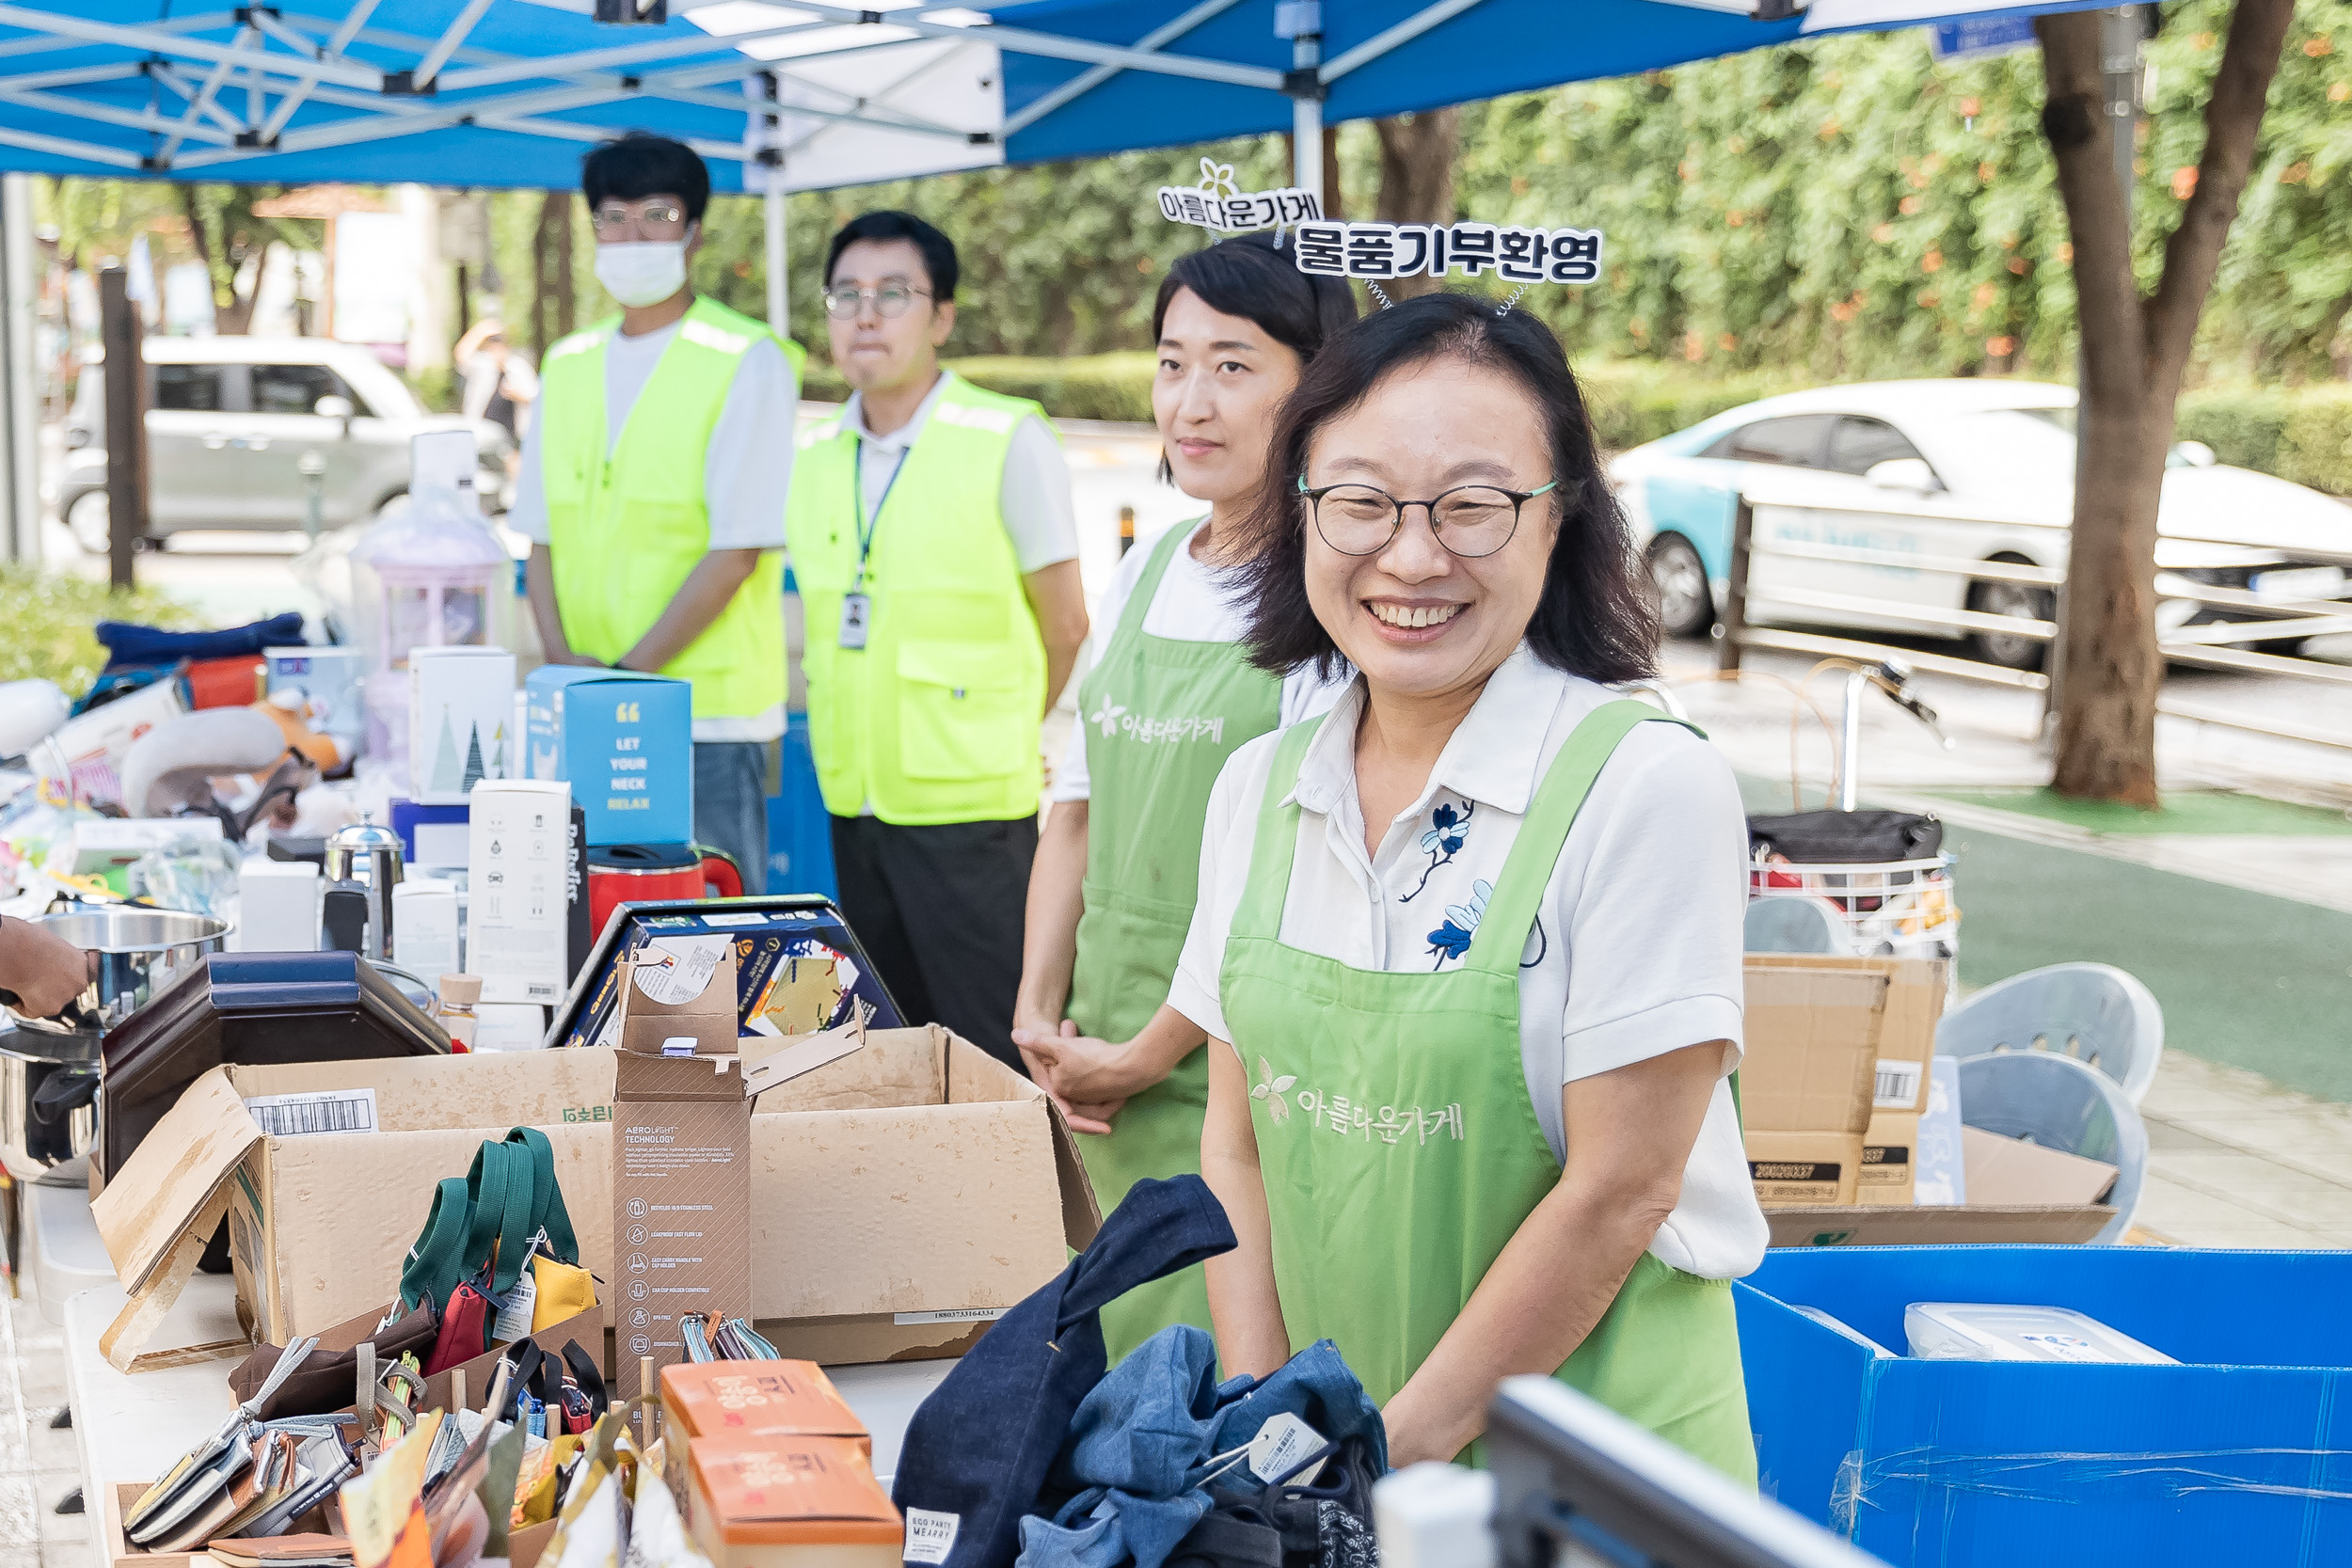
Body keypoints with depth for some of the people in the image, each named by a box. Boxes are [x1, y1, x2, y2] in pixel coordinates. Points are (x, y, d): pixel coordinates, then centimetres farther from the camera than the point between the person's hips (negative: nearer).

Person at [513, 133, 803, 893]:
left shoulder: (747, 363, -5)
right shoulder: (568, 365, 13)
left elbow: (737, 550, -12)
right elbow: (542, 535, 13)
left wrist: (626, 673, -15)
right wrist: (562, 661, -4)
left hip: (709, 713, -5)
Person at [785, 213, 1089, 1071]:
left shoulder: (1007, 442, -8)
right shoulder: (819, 455, 9)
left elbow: (1066, 632, -2)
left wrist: (1002, 745, 5)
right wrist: (854, 749, 14)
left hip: (968, 807, -6)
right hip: (853, 804, 6)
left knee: (992, 1057, -3)